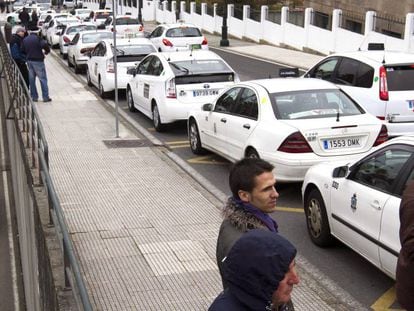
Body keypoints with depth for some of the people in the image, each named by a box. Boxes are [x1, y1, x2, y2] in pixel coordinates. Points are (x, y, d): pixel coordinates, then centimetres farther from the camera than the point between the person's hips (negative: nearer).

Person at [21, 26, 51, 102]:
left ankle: (34, 97, 14)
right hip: (38, 61, -6)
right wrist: (46, 51, -7)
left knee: (31, 79, 12)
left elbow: (23, 50, 10)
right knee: (43, 79, 0)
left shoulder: (25, 39, 8)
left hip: (29, 61, 6)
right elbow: (44, 45, -26)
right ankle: (45, 97, -2)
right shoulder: (38, 38, -12)